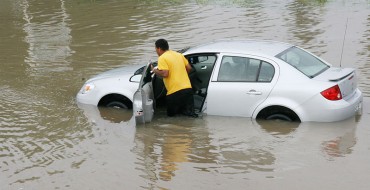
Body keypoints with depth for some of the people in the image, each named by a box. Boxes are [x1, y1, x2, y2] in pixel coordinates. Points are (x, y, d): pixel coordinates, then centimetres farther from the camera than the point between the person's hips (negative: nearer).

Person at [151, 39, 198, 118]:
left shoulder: (162, 58, -6)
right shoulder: (179, 54, 15)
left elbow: (165, 74, -16)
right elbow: (189, 68, 18)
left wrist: (154, 70, 0)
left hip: (174, 92, -6)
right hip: (188, 89, 6)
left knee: (171, 114, 12)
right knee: (189, 112, 15)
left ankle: (184, 111, -12)